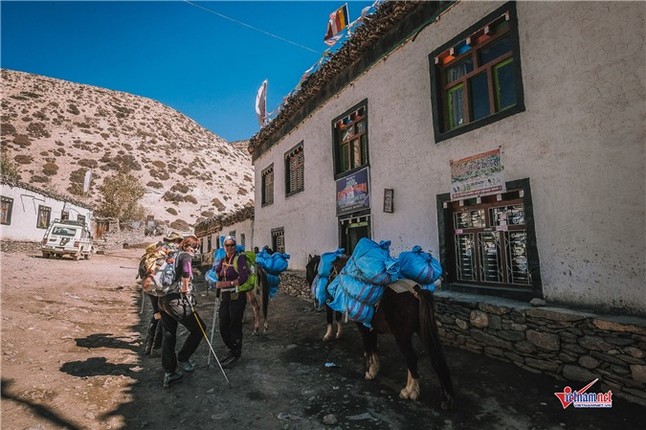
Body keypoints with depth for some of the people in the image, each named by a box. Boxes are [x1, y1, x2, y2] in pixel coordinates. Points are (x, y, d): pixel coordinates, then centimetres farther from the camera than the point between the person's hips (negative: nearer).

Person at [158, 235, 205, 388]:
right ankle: (182, 359, 17)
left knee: (169, 335, 15)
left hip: (163, 299, 9)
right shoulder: (185, 255, -6)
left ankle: (168, 373, 21)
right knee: (199, 328, 6)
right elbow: (185, 267, -28)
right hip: (177, 300, -9)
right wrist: (185, 286, -19)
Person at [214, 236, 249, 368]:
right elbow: (216, 272, 30)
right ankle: (232, 349, 31)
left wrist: (227, 283, -23)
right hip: (225, 297, 7)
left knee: (235, 326, 2)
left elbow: (244, 278, -19)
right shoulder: (223, 260, 10)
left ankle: (235, 354, 21)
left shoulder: (239, 258, -10)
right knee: (223, 327, 11)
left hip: (237, 297, -7)